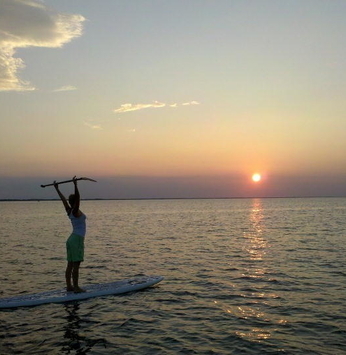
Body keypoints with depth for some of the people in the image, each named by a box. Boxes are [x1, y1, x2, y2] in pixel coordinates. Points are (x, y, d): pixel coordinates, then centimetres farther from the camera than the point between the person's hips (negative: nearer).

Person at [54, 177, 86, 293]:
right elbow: (77, 198, -27)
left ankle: (69, 286, 16)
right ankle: (76, 287, -4)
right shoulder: (76, 211, -13)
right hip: (77, 240, -9)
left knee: (70, 265, 11)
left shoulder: (69, 211, 8)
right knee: (76, 265, -6)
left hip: (72, 239, 9)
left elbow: (63, 199, 17)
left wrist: (57, 189, 27)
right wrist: (75, 185, -36)